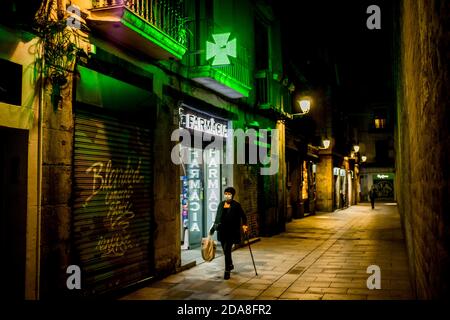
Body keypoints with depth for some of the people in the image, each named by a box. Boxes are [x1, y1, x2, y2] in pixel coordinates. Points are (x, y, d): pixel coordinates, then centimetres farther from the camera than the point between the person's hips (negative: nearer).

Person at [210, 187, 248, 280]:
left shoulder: (236, 205, -5)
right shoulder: (221, 204, 7)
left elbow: (243, 216, 4)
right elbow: (217, 218, 13)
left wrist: (244, 225, -8)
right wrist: (212, 229, 13)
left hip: (231, 232, -5)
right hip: (222, 231, 5)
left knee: (227, 250, -11)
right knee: (225, 250, 14)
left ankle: (227, 271, -1)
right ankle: (230, 265, 39)